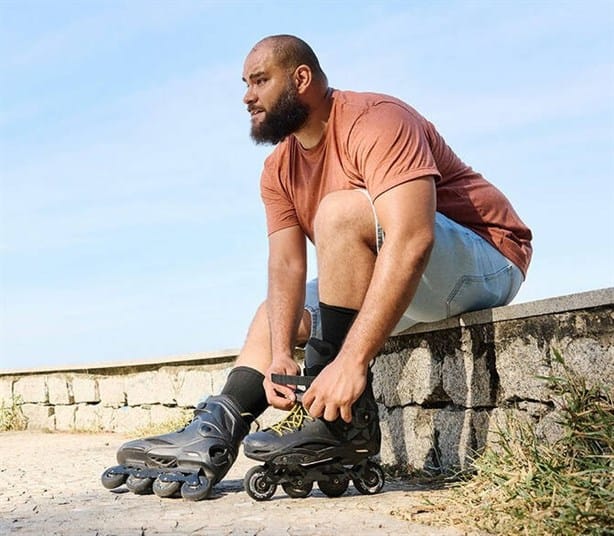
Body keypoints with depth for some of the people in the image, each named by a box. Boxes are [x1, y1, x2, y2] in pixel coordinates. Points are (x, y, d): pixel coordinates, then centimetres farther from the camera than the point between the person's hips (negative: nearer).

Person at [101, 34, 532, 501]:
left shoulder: (375, 121, -21)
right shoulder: (280, 170, 4)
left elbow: (411, 241, -35)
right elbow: (286, 268, -6)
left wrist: (351, 361, -40)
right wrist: (280, 356, -23)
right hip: (399, 291, 9)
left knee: (341, 211, -29)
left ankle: (341, 420, -26)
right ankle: (218, 431, -10)